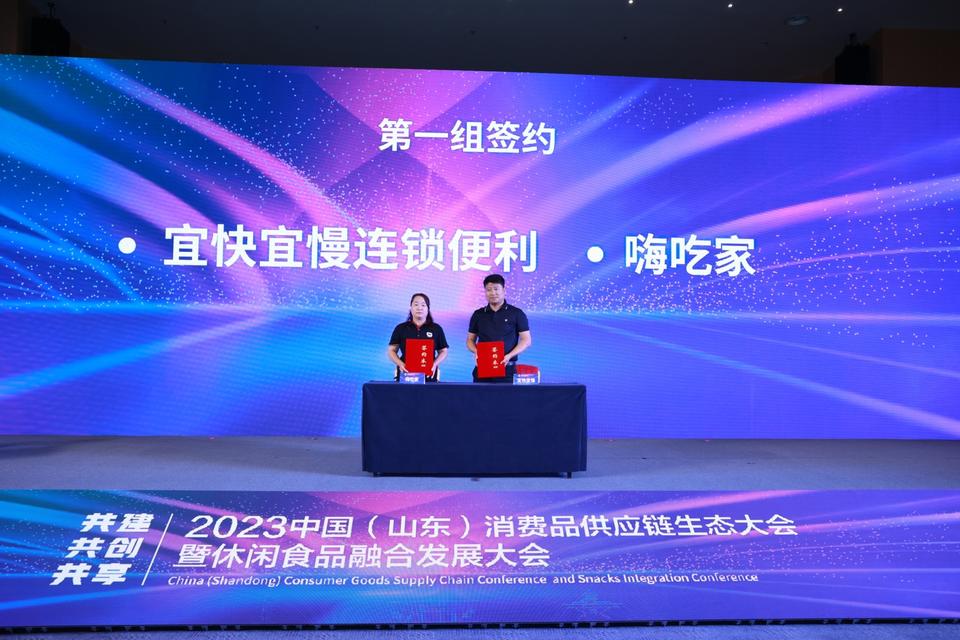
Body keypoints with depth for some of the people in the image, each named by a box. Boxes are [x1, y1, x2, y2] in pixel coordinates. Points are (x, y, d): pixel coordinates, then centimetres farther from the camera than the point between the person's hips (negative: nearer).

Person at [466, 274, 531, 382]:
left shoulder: (516, 314, 3)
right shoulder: (478, 315, 12)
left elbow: (526, 340, 0)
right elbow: (470, 339, 16)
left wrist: (509, 356, -14)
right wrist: (475, 352, -7)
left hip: (506, 369, -2)